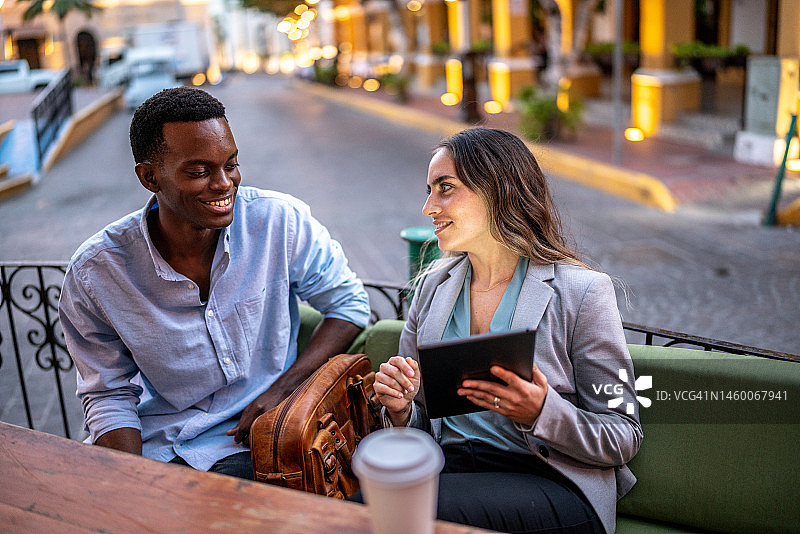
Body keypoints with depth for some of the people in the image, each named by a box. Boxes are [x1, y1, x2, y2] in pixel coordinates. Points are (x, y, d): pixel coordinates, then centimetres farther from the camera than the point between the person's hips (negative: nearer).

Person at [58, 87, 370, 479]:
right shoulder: (92, 274, -12)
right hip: (152, 447, 1)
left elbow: (348, 303, -1)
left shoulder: (281, 222, -13)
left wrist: (281, 389, -12)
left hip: (252, 440, -1)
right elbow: (109, 395, -1)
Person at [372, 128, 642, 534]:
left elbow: (623, 439, -4)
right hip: (448, 467, 4)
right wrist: (401, 411, -8)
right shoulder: (433, 284, 10)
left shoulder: (583, 291, -6)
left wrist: (541, 413, -22)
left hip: (552, 485, -4)